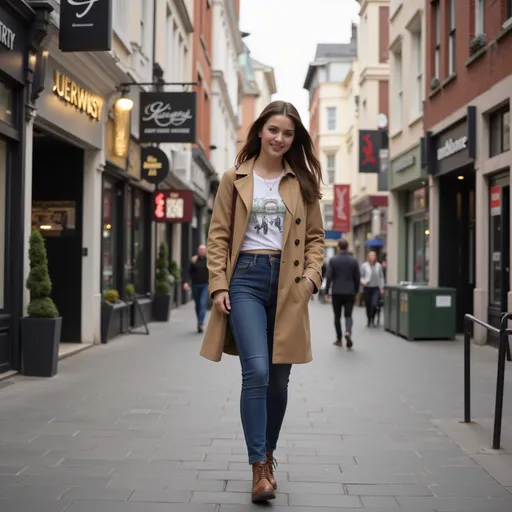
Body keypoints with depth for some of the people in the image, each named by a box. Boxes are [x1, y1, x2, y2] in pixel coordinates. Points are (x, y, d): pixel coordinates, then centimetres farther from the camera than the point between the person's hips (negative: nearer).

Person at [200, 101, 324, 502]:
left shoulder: (302, 182, 11)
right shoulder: (234, 179, 7)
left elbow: (315, 236, 12)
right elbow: (219, 236, 5)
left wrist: (311, 276, -3)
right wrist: (219, 284, -5)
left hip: (287, 282, 2)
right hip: (246, 277, -2)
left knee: (279, 377, 7)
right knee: (256, 372, -14)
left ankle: (268, 454, 27)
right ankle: (260, 467, -7)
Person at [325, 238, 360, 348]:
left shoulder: (333, 260, -5)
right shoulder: (354, 261, 0)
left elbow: (329, 277, -8)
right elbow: (357, 278, 3)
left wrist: (327, 292, -1)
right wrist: (355, 292, 15)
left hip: (337, 293, -1)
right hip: (350, 292, 1)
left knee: (337, 316, 10)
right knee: (348, 315, 5)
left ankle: (339, 339, 14)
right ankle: (348, 332, -22)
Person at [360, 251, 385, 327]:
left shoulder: (379, 266, 7)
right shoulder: (364, 265, 1)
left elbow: (381, 277, 12)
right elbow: (361, 276, 4)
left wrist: (381, 288, 7)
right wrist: (363, 281, -16)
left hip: (376, 288, 0)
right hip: (367, 288, 0)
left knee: (374, 304, -18)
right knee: (368, 306, 6)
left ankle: (372, 319, 5)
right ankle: (369, 321, 25)